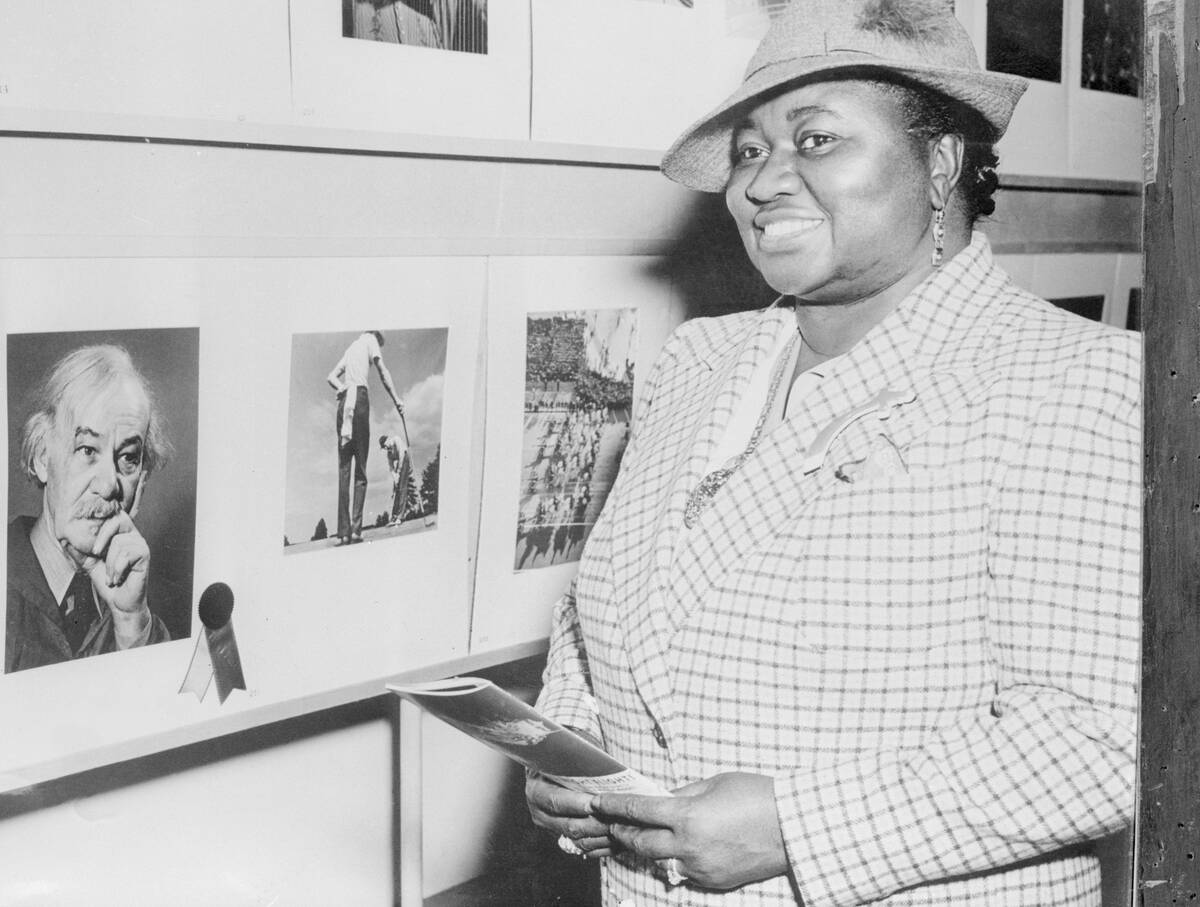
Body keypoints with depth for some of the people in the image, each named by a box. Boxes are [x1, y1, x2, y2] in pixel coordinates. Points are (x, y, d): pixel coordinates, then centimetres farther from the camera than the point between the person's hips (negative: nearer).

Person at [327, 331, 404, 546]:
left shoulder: (351, 348, 29)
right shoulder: (370, 340, 12)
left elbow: (331, 377, 20)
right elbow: (382, 371, -3)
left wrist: (342, 389, 3)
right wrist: (396, 400, -6)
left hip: (343, 404, 5)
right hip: (360, 398, -5)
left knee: (343, 470, 1)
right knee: (360, 471, -4)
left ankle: (343, 532, -6)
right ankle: (356, 528, -14)